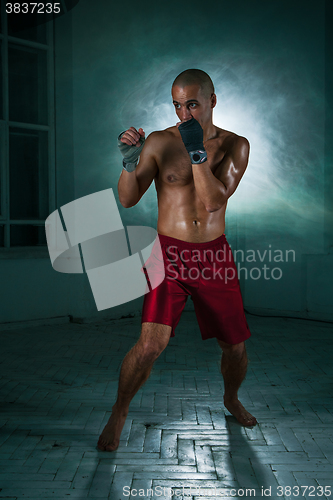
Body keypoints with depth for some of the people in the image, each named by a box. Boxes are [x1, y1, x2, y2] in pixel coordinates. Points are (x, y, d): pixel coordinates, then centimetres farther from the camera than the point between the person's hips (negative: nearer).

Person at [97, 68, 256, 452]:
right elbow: (127, 199, -6)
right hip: (169, 253, -2)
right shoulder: (159, 142, -3)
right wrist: (129, 161, -23)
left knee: (236, 347, 9)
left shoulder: (235, 146, 0)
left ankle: (231, 399, 43)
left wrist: (197, 151, -23)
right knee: (151, 344, -16)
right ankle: (119, 413, 10)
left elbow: (214, 201, -14)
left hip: (214, 256, 2)